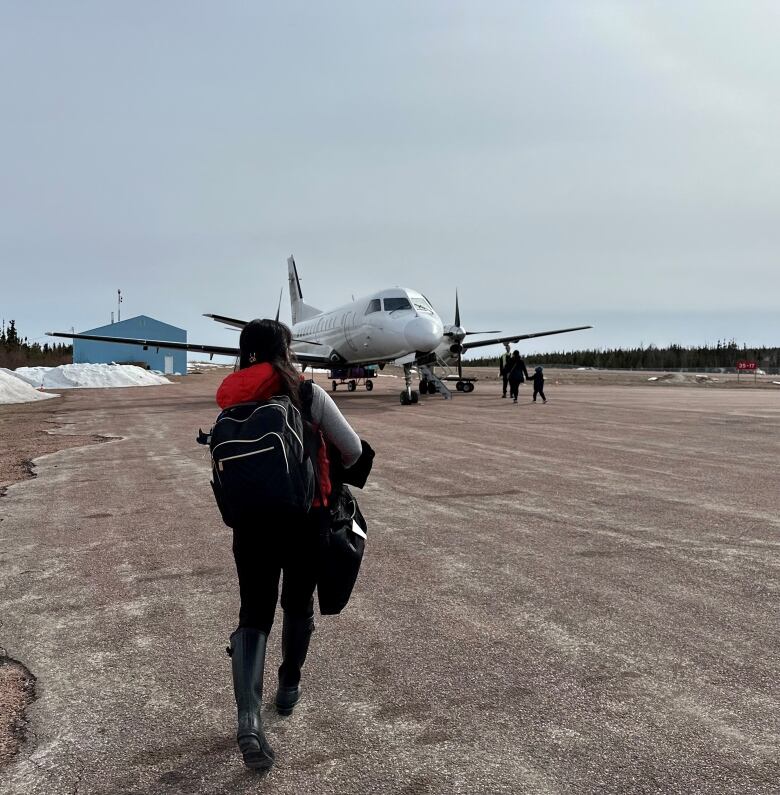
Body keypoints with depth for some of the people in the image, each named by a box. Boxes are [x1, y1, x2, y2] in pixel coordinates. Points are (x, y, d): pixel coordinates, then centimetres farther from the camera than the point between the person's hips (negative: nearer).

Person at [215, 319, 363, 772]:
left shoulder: (232, 403, -2)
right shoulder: (308, 394, -9)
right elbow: (353, 449, -9)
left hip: (252, 521, 1)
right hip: (307, 517, -1)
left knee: (253, 616, 6)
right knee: (299, 605, 21)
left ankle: (249, 717, -12)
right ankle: (289, 688, 38)